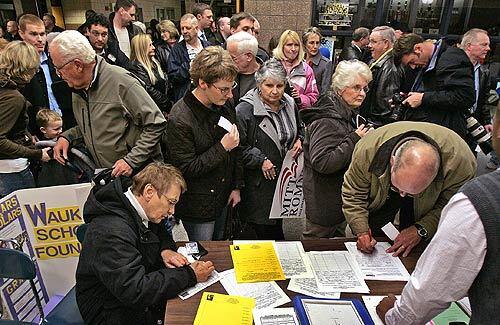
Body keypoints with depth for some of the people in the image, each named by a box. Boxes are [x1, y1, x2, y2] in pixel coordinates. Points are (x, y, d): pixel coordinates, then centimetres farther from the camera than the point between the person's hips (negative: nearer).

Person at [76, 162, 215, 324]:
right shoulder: (111, 231, -31)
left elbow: (161, 232, 15)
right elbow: (136, 292, -36)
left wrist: (165, 250, -9)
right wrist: (190, 275, -30)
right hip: (114, 312, -8)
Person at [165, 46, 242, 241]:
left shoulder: (224, 107, -1)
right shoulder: (179, 119, -24)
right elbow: (186, 169, -22)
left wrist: (236, 186, 9)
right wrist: (222, 148, -25)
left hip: (222, 199, 7)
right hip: (197, 207, -7)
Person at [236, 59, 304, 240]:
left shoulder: (289, 105, 5)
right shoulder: (245, 110, -16)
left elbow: (300, 128, 23)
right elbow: (238, 147, -17)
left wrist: (299, 140, 3)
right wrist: (260, 160, -20)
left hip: (285, 177, 6)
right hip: (259, 182, -6)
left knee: (277, 226, 21)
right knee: (264, 231, 4)